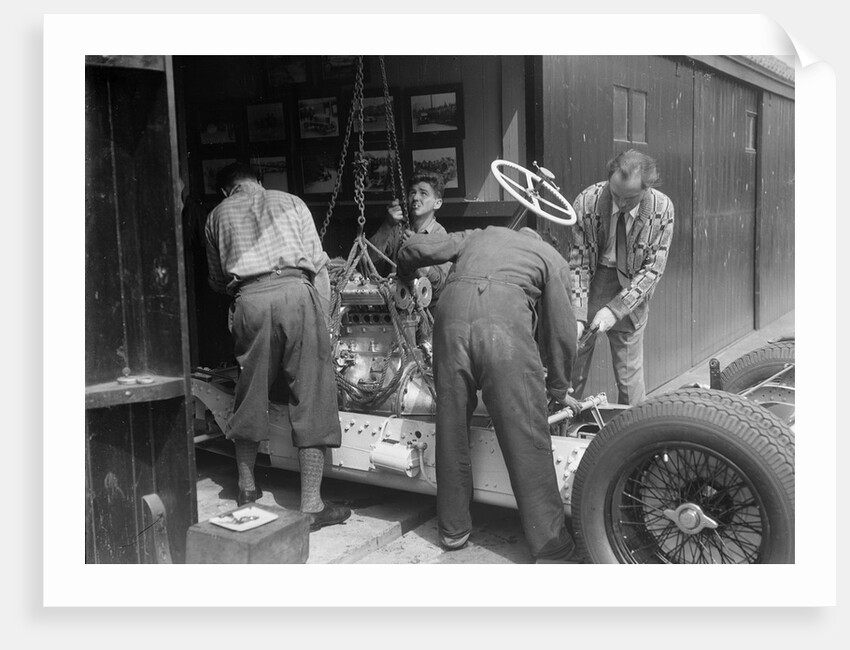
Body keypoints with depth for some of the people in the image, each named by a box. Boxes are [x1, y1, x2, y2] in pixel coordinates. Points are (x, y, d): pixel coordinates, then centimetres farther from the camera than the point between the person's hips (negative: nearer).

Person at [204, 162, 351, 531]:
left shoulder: (218, 215, 23)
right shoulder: (290, 202, 22)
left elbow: (217, 281, 25)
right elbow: (318, 264, 12)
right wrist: (322, 315, 14)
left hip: (250, 299, 2)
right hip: (296, 291, -1)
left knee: (251, 393, 16)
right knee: (311, 397, 0)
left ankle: (247, 487, 32)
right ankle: (311, 505, 1)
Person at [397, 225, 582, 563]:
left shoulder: (479, 235, 36)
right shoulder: (552, 258, 28)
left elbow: (415, 246, 26)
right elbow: (561, 329, 22)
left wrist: (401, 271, 48)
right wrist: (558, 388, 33)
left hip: (452, 311, 3)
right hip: (505, 319, -3)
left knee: (452, 427, 14)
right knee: (526, 438, 0)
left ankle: (453, 529, 26)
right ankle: (551, 549, 4)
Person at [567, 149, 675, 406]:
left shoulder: (662, 208, -15)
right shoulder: (587, 202, -17)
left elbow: (652, 269, -11)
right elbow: (578, 262, -11)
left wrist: (614, 309, -20)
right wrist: (577, 316, -20)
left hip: (630, 290, 0)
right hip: (590, 283, 0)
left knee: (629, 372, 1)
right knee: (572, 362, 0)